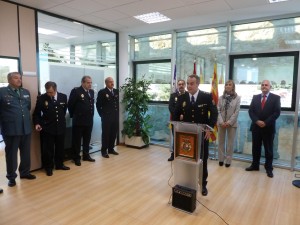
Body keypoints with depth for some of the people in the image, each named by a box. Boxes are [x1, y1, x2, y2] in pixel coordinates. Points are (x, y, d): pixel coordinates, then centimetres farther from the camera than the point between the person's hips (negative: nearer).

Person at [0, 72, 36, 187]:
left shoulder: (26, 92, 12)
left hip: (26, 128, 5)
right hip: (11, 129, -5)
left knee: (26, 152, 15)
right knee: (11, 154, 9)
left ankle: (25, 172, 32)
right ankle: (11, 177, 23)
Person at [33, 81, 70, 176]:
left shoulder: (63, 97, -1)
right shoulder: (41, 98, -8)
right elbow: (36, 113, -2)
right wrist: (37, 123, -15)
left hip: (60, 127, 3)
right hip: (47, 128, -3)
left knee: (60, 147, 14)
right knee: (48, 149, 5)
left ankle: (59, 164, 32)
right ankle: (49, 167, 21)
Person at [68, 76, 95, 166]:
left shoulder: (91, 91, 10)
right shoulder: (76, 91, -10)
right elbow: (70, 105, -8)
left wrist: (91, 115, 13)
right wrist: (74, 115, 0)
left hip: (89, 120, 6)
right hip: (79, 120, -6)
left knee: (87, 139, 15)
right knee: (77, 140, 6)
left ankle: (86, 155, 29)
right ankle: (76, 158, 16)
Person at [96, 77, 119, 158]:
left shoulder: (116, 91, 11)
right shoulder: (102, 92, -5)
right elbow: (98, 105, -3)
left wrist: (117, 113, 11)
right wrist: (102, 115, -3)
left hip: (115, 117, 5)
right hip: (106, 117, -5)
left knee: (114, 134, 10)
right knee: (106, 134, 1)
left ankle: (111, 149, 23)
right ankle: (104, 151, 11)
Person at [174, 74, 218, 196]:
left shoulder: (207, 97, -8)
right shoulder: (182, 97, 0)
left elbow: (214, 113, -5)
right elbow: (176, 114, 7)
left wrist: (210, 128, -14)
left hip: (202, 134, -2)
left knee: (203, 160, 11)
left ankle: (203, 184, 28)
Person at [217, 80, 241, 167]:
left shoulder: (237, 98, -2)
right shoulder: (221, 97, 4)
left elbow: (236, 112, -6)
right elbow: (218, 110, 0)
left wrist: (229, 122, -15)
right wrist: (221, 122, -12)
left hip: (232, 123, -2)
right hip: (221, 123, 2)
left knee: (230, 142, 5)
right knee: (221, 141, 9)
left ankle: (228, 160, 14)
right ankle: (221, 159, 20)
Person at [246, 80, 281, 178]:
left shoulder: (275, 98, -1)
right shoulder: (255, 97, 8)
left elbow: (277, 113, -9)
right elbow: (251, 111, 1)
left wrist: (265, 123, -16)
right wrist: (257, 121, -14)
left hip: (268, 127, -2)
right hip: (256, 127, 3)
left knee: (268, 149, 7)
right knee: (256, 147, 11)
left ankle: (269, 168, 19)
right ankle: (255, 165, 24)